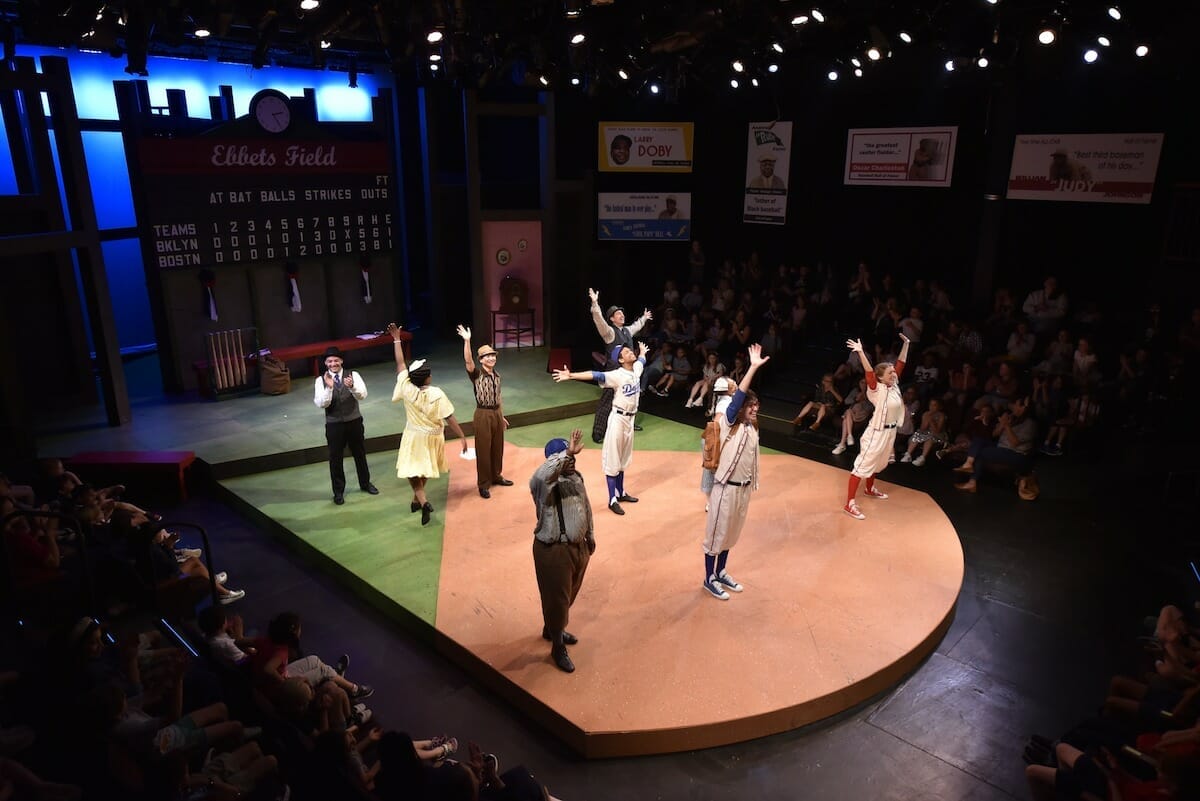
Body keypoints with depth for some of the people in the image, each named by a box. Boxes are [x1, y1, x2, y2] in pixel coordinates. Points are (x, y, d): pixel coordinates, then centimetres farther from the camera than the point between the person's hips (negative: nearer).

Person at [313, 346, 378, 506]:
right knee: (335, 458, 9)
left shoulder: (353, 375, -7)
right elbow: (321, 404, -17)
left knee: (360, 454, 17)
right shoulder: (321, 380, -7)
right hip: (334, 425, -1)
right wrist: (329, 387, -32)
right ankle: (338, 491, 26)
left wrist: (352, 386, -39)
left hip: (354, 422, 1)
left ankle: (365, 483, 39)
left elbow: (363, 396, -19)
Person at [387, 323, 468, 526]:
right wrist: (462, 436, -13)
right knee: (425, 469, 22)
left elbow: (400, 364, -8)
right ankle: (417, 499, 33)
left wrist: (397, 340, -1)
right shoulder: (437, 394, -22)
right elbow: (450, 418, -21)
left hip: (413, 437, 0)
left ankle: (423, 501, -17)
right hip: (432, 437, 0)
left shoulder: (407, 389, -17)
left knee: (412, 471, 4)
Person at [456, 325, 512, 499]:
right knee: (483, 449, 1)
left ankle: (496, 476, 34)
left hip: (496, 414, 6)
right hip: (483, 415, -6)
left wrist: (502, 416, 18)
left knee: (497, 447, 16)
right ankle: (483, 484, 12)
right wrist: (467, 341, -43)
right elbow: (468, 361, -31)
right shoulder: (477, 374, -12)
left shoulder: (496, 375, 7)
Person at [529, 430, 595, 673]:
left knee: (569, 594, 24)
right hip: (553, 550, -8)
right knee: (556, 598, 7)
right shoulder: (543, 483, -22)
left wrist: (590, 534, 21)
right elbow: (541, 474, -50)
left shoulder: (576, 476, 2)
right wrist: (566, 453, -52)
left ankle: (551, 629, 49)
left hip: (578, 546, 8)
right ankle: (558, 648, 26)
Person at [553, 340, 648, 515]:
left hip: (630, 419, 7)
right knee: (612, 459, -1)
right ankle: (612, 500, 4)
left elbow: (642, 359, 27)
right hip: (618, 419, -7)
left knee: (623, 458, 19)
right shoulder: (617, 375, -19)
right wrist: (571, 376, -45)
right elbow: (594, 375, -32)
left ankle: (621, 493, 33)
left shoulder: (637, 368, 2)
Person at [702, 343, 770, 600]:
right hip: (726, 488, -7)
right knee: (716, 534, 6)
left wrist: (750, 485, 15)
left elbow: (751, 459, 14)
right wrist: (753, 367, -32)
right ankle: (709, 579, 19)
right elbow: (737, 397, -28)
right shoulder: (729, 424, -14)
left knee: (730, 533, 19)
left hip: (744, 488, 7)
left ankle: (721, 573, 35)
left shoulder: (752, 428, 7)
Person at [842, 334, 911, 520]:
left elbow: (900, 364, 11)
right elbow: (869, 372, -32)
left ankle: (870, 489, 48)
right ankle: (850, 503, -9)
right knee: (863, 465, -8)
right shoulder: (877, 389, -18)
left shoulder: (894, 385, 3)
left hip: (891, 431, 8)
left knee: (878, 463, 25)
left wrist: (906, 344, 10)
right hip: (877, 433, -8)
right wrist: (860, 352, -45)